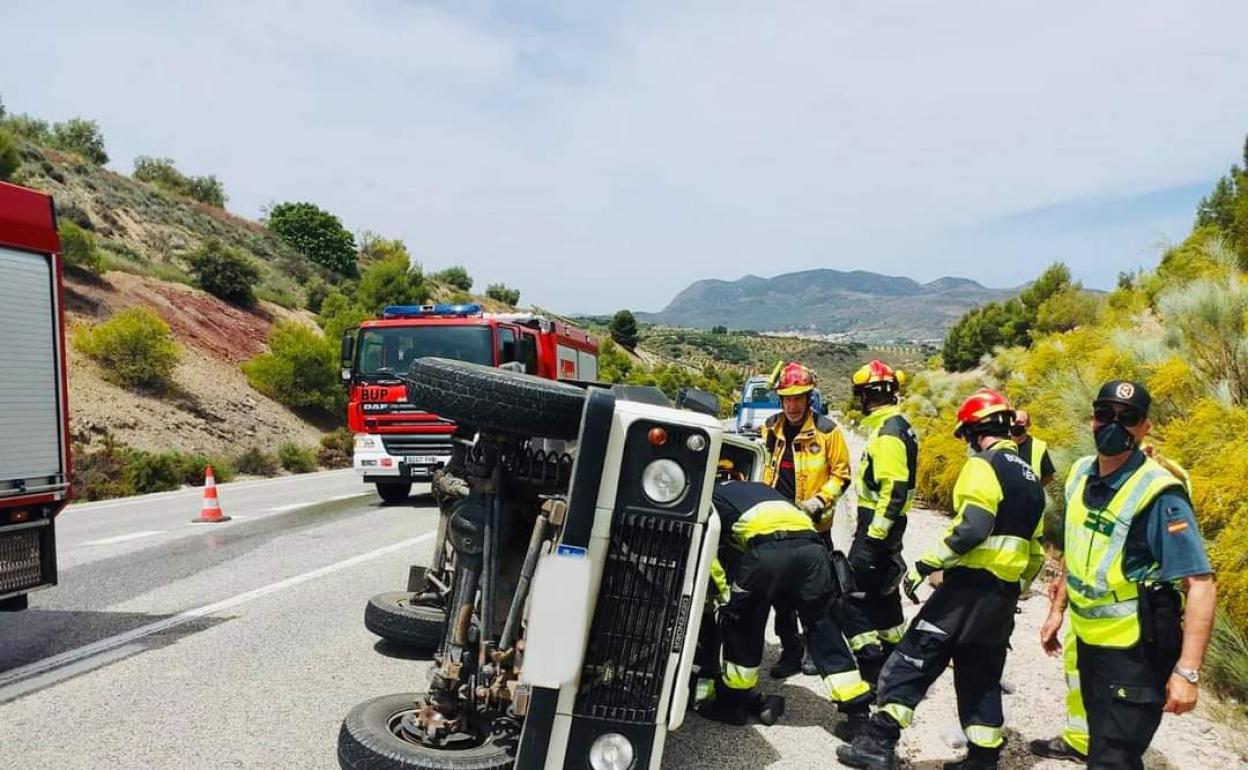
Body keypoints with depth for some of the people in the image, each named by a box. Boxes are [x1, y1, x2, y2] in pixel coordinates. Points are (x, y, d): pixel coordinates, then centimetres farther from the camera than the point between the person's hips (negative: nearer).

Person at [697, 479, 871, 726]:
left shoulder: (709, 496, 26)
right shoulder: (755, 486, 41)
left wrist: (725, 592, 24)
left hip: (768, 549, -5)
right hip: (811, 546, 5)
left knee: (740, 622, 15)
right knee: (820, 622, 20)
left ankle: (732, 702, 25)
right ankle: (857, 704, 21)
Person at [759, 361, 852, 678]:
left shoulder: (827, 431, -9)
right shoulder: (771, 428, 5)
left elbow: (841, 474, -4)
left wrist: (820, 501, -16)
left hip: (813, 526, -5)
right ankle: (790, 651, 22)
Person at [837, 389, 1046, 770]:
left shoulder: (983, 464, -10)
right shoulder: (1028, 475, 17)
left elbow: (971, 527, -23)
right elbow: (1034, 548, 20)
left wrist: (926, 564, -18)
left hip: (971, 585, -8)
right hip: (1004, 594, 9)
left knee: (914, 658, -5)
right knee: (982, 675, 16)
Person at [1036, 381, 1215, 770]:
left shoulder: (1158, 494, -22)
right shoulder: (1081, 474, 1)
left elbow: (1201, 585, -24)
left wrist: (1187, 670, -30)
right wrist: (1057, 609, 16)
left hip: (1136, 650, -7)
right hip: (1088, 639, 8)